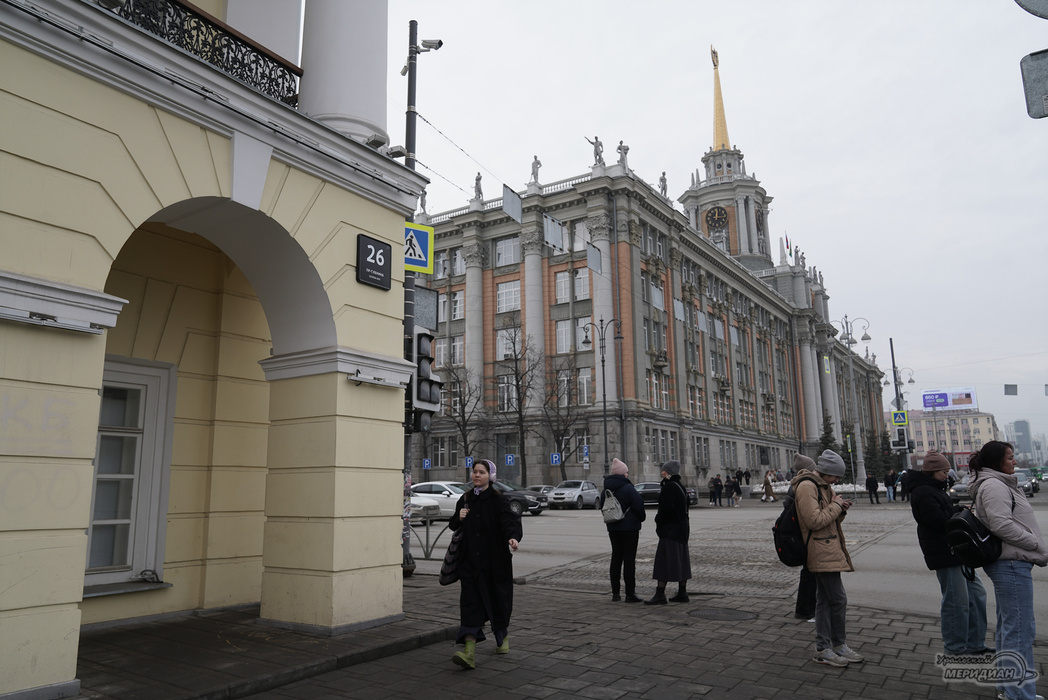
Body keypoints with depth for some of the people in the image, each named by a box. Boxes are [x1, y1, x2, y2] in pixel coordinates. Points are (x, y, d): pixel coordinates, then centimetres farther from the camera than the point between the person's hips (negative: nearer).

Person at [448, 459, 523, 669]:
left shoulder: (498, 500, -6)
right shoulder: (465, 500, 9)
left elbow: (509, 520, -21)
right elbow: (453, 526, 18)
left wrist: (513, 537, -41)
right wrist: (459, 518, -5)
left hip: (495, 561, -3)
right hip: (470, 560, 3)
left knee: (498, 598, 10)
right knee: (470, 601, -7)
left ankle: (502, 637, 37)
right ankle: (470, 652, -12)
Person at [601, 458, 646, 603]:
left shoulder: (605, 489, 5)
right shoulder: (627, 488, -16)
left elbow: (602, 507, 13)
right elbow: (638, 505, -14)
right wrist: (642, 517, 5)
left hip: (613, 528, 6)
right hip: (629, 528, -6)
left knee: (616, 558, 13)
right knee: (629, 559, -1)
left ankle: (615, 593, 16)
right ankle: (630, 594, 1)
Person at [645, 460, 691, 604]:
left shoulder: (669, 487, -18)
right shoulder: (680, 486, 12)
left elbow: (666, 509, -24)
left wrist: (658, 522, -8)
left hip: (670, 529, -10)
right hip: (681, 528, 10)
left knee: (664, 560, -6)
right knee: (680, 560, 12)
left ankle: (660, 595, -5)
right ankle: (682, 593, 17)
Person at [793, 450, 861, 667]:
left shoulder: (824, 486, 17)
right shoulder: (807, 486, -16)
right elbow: (814, 521, -22)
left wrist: (840, 509, 2)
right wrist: (836, 506, -13)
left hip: (828, 551, 10)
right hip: (822, 553, -10)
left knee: (824, 600, 12)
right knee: (838, 599, -5)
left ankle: (823, 649, 17)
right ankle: (839, 645, 9)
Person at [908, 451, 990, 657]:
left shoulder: (935, 489, 19)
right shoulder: (923, 493, -16)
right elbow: (939, 520, -23)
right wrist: (959, 510, -10)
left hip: (956, 552, 11)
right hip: (944, 554, -11)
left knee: (976, 594, 14)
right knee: (957, 601, -4)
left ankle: (975, 644, 24)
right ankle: (954, 648, 9)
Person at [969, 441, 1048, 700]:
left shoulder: (1000, 484, 18)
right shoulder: (993, 485, -15)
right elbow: (1002, 525, -23)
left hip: (1009, 563, 11)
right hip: (1011, 564, -11)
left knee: (1008, 627, 17)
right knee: (1020, 630, -8)